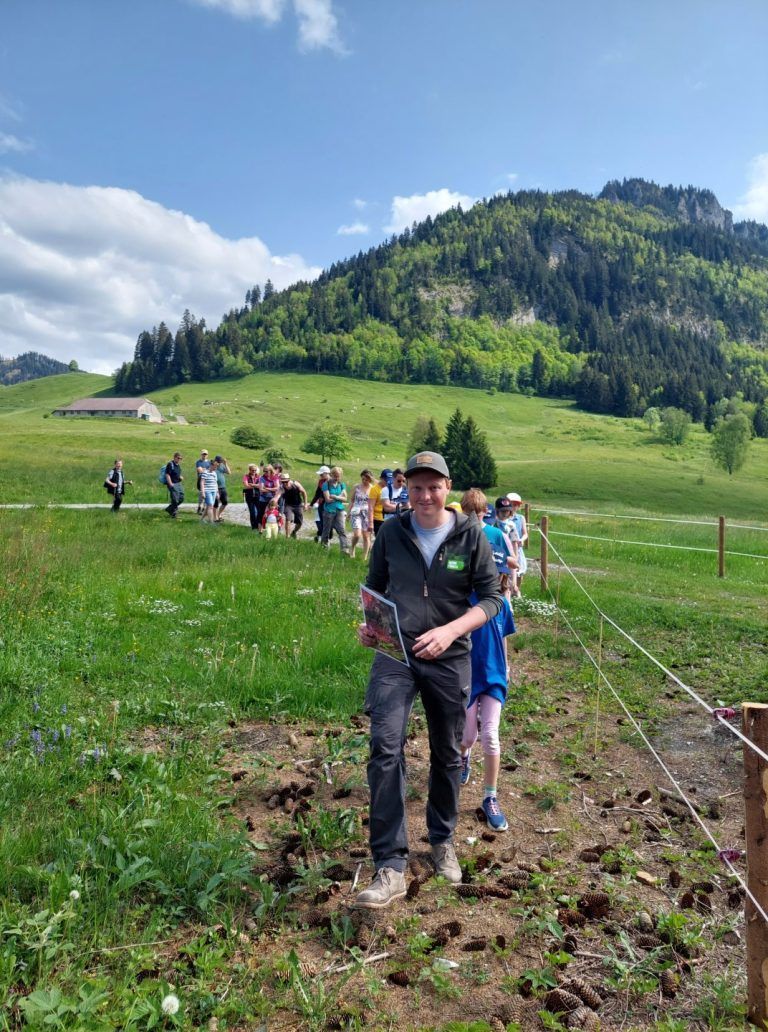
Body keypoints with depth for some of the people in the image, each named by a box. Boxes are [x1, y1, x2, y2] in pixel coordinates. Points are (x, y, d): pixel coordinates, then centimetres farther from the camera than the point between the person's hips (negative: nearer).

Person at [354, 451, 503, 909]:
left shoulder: (471, 535, -6)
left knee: (448, 754, 14)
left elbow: (491, 598, -5)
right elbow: (375, 587, 11)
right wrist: (368, 623, -9)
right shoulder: (392, 532, -1)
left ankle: (443, 841, 39)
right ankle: (391, 866, -5)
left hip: (449, 659, 0)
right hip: (394, 654, 0)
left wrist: (449, 631, -21)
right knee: (386, 747, -15)